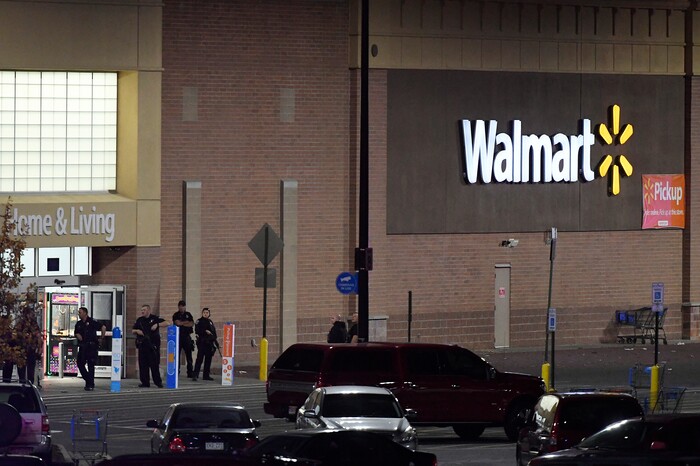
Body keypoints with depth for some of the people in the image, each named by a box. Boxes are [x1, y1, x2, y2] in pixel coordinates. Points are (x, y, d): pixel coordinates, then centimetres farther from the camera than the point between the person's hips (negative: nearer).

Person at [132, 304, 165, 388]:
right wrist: (137, 331, -2)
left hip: (153, 345, -4)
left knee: (154, 364, -6)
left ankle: (158, 382, 0)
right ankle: (145, 382, 9)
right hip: (142, 345, 4)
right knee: (143, 364, 2)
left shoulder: (154, 319, 3)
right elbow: (132, 331, 20)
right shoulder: (139, 320, 15)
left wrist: (157, 325, -15)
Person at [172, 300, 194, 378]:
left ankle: (190, 372, 3)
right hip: (178, 336, -2)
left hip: (187, 337, 2)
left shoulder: (188, 315, 12)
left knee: (189, 355, 1)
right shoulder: (176, 315, 4)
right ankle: (176, 371, 0)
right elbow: (177, 323, -12)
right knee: (177, 355, -3)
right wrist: (186, 322, -1)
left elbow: (192, 324, 0)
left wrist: (182, 323, -6)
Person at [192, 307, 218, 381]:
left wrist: (215, 341, 19)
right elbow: (197, 331, -13)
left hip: (209, 343, 6)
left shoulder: (210, 322, 16)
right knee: (200, 358, -12)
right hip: (202, 342, -6)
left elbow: (214, 332, 21)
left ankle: (206, 375, 12)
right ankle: (195, 375, -13)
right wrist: (205, 331, -19)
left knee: (208, 359, 6)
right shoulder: (199, 321, -1)